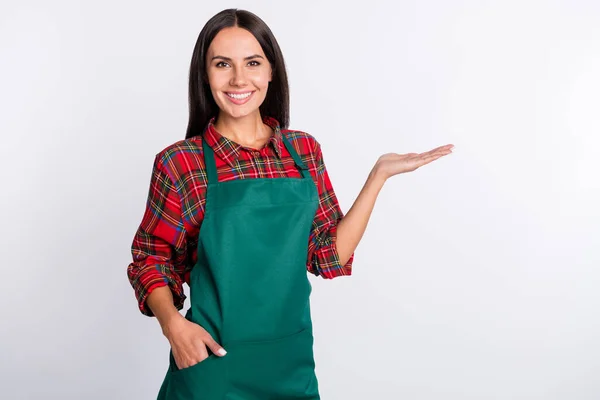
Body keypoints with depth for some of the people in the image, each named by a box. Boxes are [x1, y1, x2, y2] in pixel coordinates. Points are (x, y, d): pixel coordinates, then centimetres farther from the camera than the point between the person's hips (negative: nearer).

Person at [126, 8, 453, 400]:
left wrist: (379, 174, -4)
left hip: (292, 361, 4)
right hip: (213, 362, -3)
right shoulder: (179, 163, -10)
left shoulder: (305, 150, 0)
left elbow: (331, 255, 0)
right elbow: (149, 259, -2)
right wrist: (173, 324, -18)